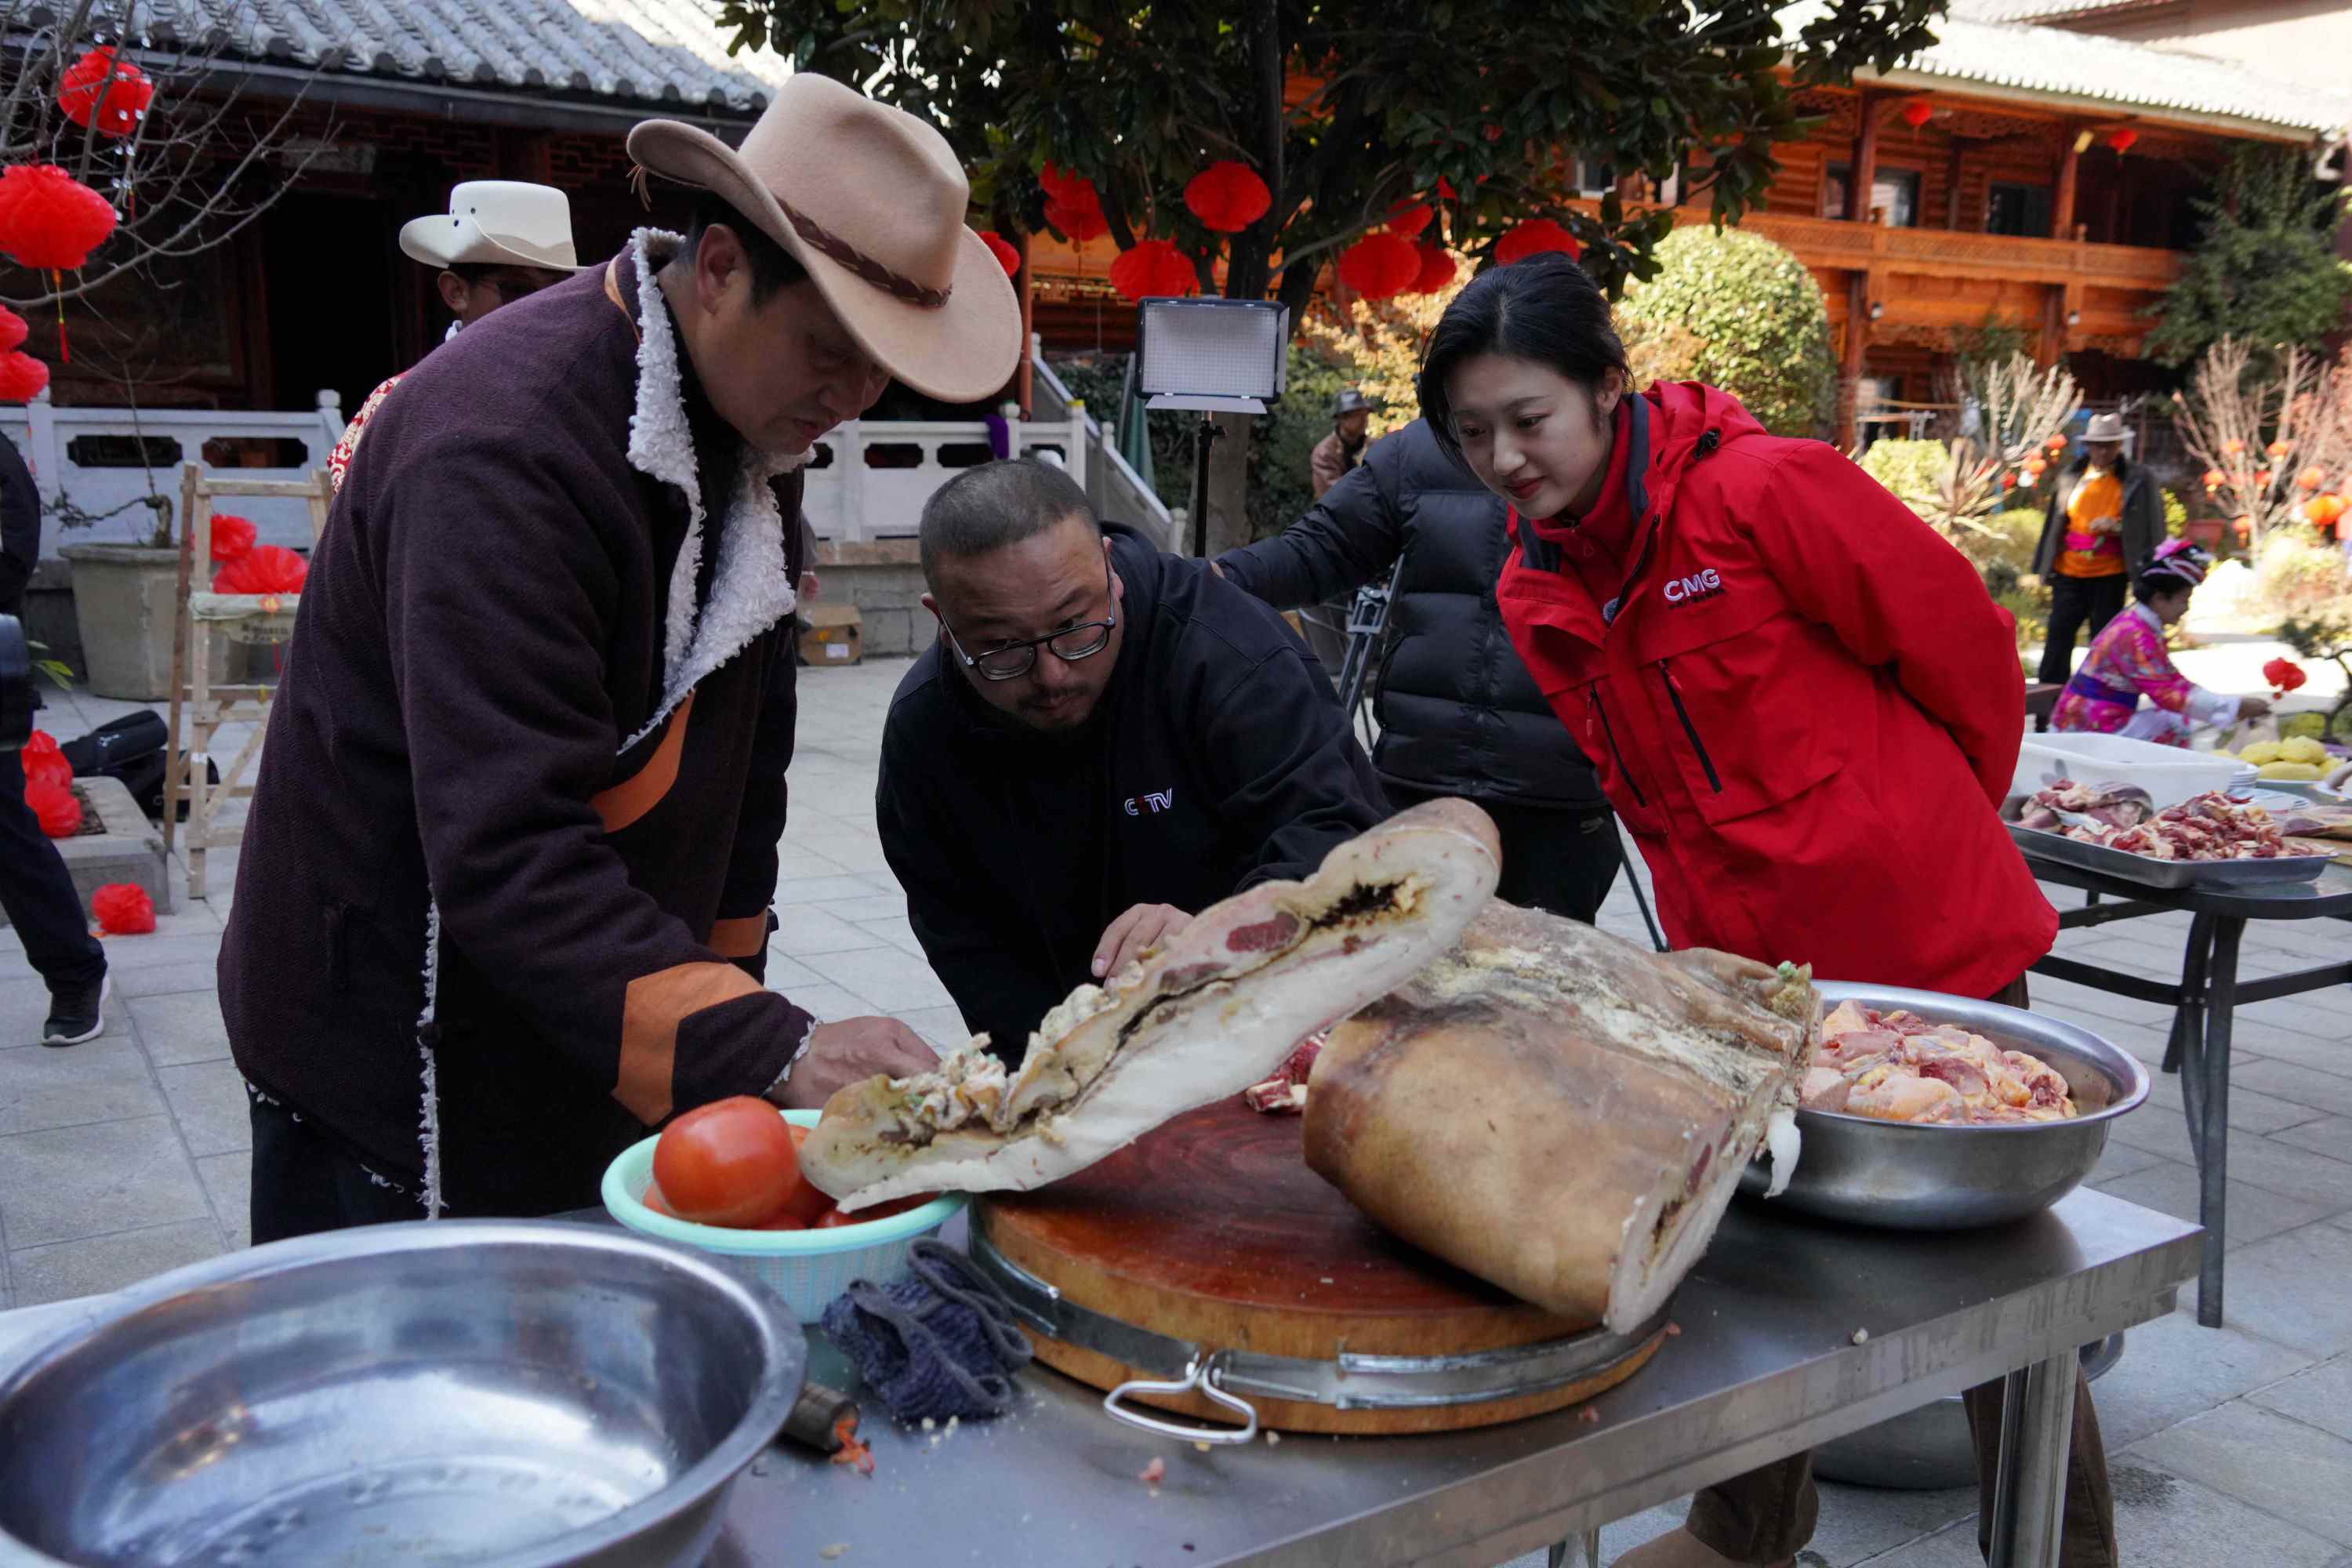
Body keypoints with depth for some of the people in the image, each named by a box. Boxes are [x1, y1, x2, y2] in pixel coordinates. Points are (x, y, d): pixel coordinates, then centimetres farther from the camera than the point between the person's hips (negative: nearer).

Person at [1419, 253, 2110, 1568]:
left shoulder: (1764, 488, -18)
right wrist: (1707, 942, 9)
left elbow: (1967, 645, -9)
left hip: (1930, 944, -5)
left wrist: (1925, 829, 5)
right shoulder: (1537, 598, 1)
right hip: (1747, 968, 6)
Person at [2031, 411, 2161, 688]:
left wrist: (2117, 526, -18)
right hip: (2069, 573, 2)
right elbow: (2055, 523, 12)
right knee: (2058, 637, 1)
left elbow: (2150, 528, -1)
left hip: (2110, 576, -2)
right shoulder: (2071, 476, 4)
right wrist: (2046, 566, 12)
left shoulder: (2137, 480, -4)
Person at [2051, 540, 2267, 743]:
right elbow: (2168, 696, -23)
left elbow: (2174, 682, 15)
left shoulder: (2145, 628, 11)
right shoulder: (2135, 636, -20)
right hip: (2091, 728, -10)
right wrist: (2235, 707, -19)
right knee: (2183, 725, -12)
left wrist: (2231, 705, 5)